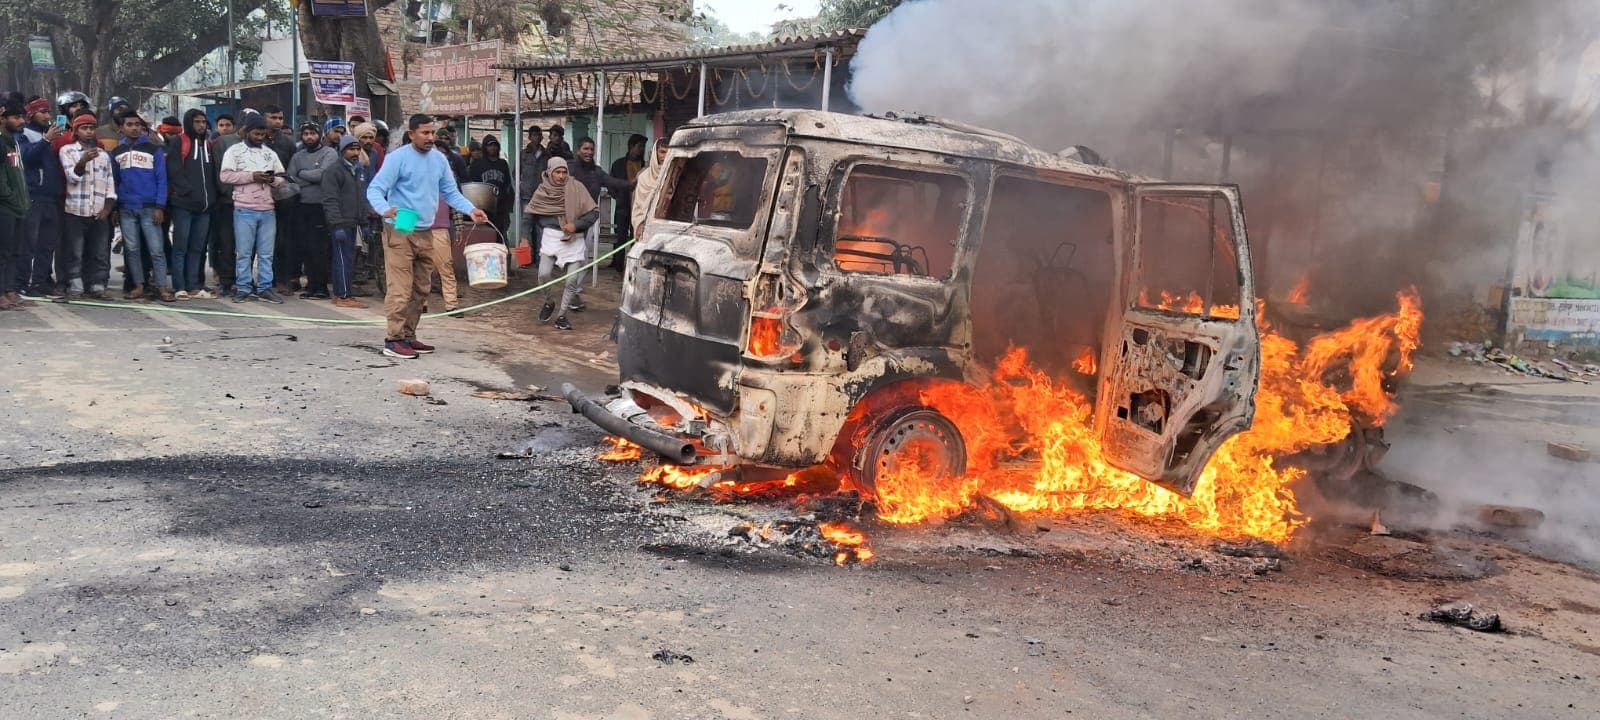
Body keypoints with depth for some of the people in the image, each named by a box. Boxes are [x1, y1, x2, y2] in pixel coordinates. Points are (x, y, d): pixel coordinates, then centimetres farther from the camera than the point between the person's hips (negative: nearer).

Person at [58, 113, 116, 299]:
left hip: (99, 213, 3)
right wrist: (84, 161, -28)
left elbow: (110, 183, 13)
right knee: (74, 253, -3)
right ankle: (75, 287, 2)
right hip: (75, 211, -3)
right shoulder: (67, 150, 5)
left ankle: (97, 287, 6)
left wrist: (108, 207, -2)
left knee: (100, 253, 1)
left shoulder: (103, 154, 15)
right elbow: (72, 176, -9)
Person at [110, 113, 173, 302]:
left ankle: (162, 287, -3)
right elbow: (114, 181, 13)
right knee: (132, 249, 5)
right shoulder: (116, 152, 12)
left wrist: (160, 207, -9)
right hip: (126, 209, 3)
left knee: (156, 249, -6)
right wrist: (114, 207, 5)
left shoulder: (154, 149, 2)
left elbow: (161, 180, -1)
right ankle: (139, 286, 12)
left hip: (150, 208, -3)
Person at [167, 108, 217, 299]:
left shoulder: (208, 145, 21)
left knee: (197, 248, 7)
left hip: (205, 205, 6)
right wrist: (190, 192, -14)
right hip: (184, 204, -6)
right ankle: (180, 287, -3)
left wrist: (212, 198, 7)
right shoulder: (178, 143, 2)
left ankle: (194, 286, 11)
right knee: (180, 247, -3)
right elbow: (174, 171, -7)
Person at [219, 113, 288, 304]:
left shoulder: (270, 153, 15)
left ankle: (265, 288, 11)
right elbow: (225, 175, -8)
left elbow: (282, 179, 17)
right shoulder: (234, 151, 2)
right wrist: (252, 176, -15)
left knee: (266, 253, 5)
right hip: (244, 209, -4)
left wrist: (274, 180, -6)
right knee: (243, 252, 1)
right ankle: (243, 288, 8)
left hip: (267, 210, 4)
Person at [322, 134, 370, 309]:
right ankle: (343, 296, -5)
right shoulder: (333, 172, -8)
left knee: (349, 258, 11)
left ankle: (339, 294, 18)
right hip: (341, 223, -8)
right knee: (344, 258, -7)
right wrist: (337, 224, -20)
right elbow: (330, 201, -14)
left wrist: (368, 214, 14)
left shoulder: (360, 170, 17)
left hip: (353, 222, 8)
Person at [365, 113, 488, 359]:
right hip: (399, 232, -7)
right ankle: (394, 339, -6)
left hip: (425, 233, 7)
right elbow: (374, 190, -13)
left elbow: (451, 192, 14)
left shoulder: (439, 159, 8)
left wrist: (471, 210, -3)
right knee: (401, 289, -11)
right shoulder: (398, 158, -10)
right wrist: (385, 209, -33)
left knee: (420, 290, 12)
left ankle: (408, 336, 22)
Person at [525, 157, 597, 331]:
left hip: (573, 239, -1)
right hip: (550, 237, 1)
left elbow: (594, 212, -5)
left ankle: (562, 315, 11)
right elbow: (531, 215, 11)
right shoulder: (542, 191, 3)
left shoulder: (576, 188, -4)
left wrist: (576, 225, -16)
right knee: (544, 274, -14)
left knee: (572, 279, -7)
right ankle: (549, 302, 16)